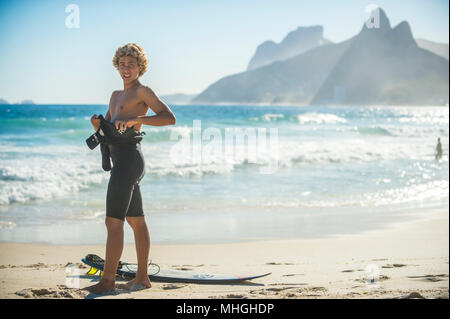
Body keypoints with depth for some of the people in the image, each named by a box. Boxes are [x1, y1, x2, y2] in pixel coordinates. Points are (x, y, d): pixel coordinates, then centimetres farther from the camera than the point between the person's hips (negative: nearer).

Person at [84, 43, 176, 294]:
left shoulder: (143, 91, -3)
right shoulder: (116, 96, 23)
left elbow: (170, 118, -15)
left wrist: (135, 119, -23)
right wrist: (98, 124, 1)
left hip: (129, 158, -10)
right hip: (121, 159, 10)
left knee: (114, 222, -13)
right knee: (136, 221, 12)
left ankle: (108, 280, -13)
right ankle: (143, 278, 18)